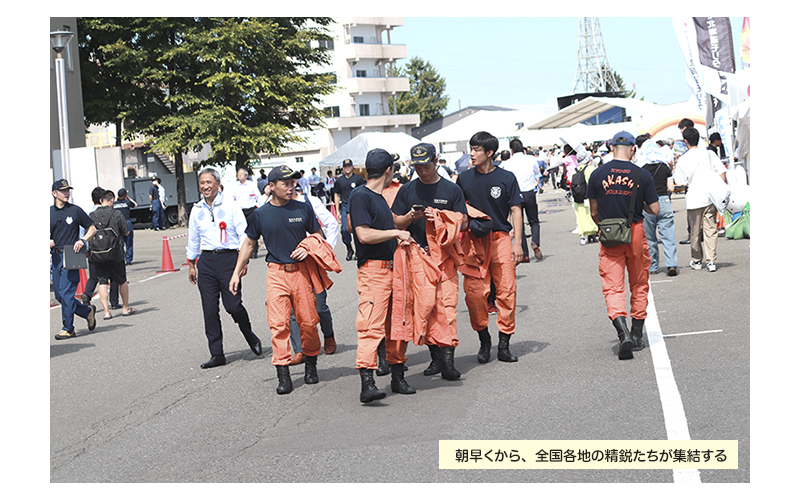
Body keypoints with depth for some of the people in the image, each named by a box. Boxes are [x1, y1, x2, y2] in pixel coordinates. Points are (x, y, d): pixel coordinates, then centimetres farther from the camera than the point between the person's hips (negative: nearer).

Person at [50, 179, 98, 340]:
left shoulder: (75, 210, 0)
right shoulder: (49, 213, 10)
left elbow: (92, 228, 5)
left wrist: (82, 240, -12)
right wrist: (47, 242, -4)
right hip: (55, 256, 5)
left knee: (66, 292, -10)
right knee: (59, 295, 6)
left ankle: (68, 329, -3)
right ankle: (87, 310, 26)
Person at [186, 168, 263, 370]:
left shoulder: (230, 205, 0)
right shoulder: (197, 210, 13)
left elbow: (244, 234, -3)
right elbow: (193, 239, 22)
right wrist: (191, 264, 22)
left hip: (228, 257, -4)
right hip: (206, 260, 4)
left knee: (233, 305, -11)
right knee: (210, 310, 0)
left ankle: (250, 336, 18)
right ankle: (216, 354, 6)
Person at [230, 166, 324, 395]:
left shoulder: (303, 209, 4)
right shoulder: (261, 214, 3)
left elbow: (318, 236, 15)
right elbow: (249, 244, 14)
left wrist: (308, 249, -6)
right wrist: (236, 273, 12)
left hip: (301, 271, 1)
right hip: (276, 272, -1)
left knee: (308, 322, 2)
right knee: (278, 324, -8)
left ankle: (311, 365, 23)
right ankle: (283, 374, -6)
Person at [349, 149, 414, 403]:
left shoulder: (380, 198, 20)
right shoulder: (360, 196, -8)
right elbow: (364, 235, -18)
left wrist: (404, 240, 22)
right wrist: (396, 233, -12)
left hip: (392, 266, 9)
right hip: (372, 270, -9)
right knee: (372, 325, -16)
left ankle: (398, 377, 20)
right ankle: (367, 382, -23)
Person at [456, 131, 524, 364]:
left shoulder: (506, 178, 2)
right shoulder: (465, 178, 8)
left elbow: (516, 210, 3)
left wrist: (518, 243, -3)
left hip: (501, 239, -1)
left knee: (507, 290, -5)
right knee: (474, 292, -6)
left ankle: (504, 344, 3)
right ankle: (484, 339, 11)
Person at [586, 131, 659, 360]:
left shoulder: (598, 174, -3)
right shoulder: (642, 175, -6)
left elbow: (594, 211, 5)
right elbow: (654, 209, -3)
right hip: (635, 232, 0)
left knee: (612, 287, -1)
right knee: (639, 285, 16)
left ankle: (623, 333, -23)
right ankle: (637, 336, 23)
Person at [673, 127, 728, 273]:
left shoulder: (682, 160, -4)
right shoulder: (709, 154, 3)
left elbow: (682, 184, -2)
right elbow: (722, 174, 0)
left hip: (694, 199, -2)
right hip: (711, 198, 2)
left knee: (695, 232, 11)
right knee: (710, 230, 3)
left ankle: (697, 261, 23)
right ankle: (711, 261, -3)